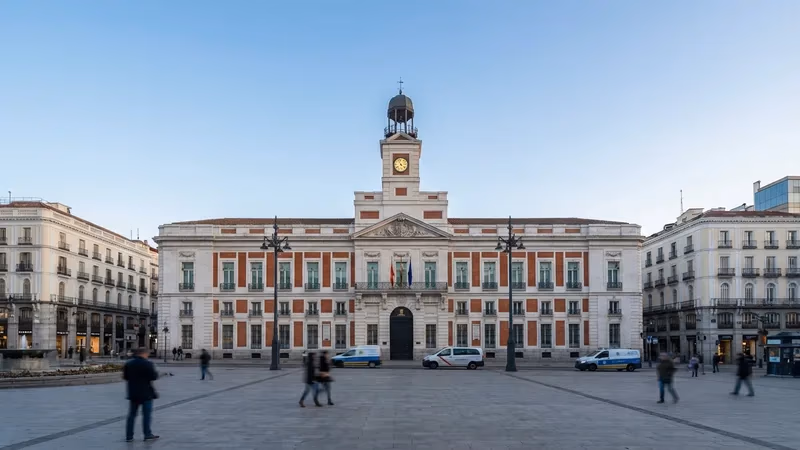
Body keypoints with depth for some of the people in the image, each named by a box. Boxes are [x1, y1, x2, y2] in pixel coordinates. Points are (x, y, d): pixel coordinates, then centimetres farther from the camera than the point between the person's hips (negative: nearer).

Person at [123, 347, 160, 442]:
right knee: (147, 414, 3)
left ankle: (129, 436, 10)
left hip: (133, 393, 6)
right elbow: (154, 377, -16)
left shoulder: (128, 364, 6)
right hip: (146, 394, -6)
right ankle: (147, 434, 5)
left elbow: (125, 377, 11)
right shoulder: (147, 364, -14)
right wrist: (156, 373, 4)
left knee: (131, 414, 10)